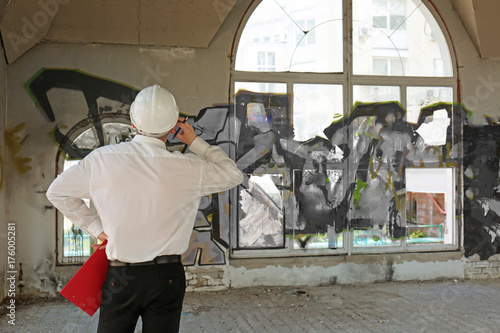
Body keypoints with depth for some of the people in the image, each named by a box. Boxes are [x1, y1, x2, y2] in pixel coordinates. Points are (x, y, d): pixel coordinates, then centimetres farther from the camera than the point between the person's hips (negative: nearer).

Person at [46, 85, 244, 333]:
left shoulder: (101, 159, -5)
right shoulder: (187, 168, -10)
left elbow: (57, 192, 8)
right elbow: (233, 175, 7)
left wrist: (95, 227, 10)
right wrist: (195, 142, 11)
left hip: (119, 277, 1)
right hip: (167, 275, 0)